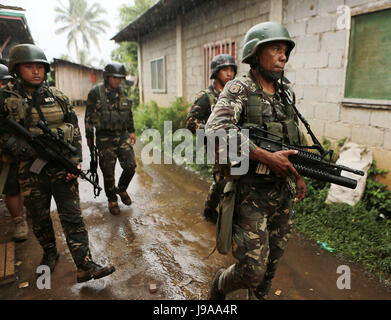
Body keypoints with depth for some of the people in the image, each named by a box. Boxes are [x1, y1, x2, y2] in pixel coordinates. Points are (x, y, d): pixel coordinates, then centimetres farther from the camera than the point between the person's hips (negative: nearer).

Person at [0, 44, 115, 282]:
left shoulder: (59, 97, 3)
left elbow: (75, 131, 4)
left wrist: (76, 161, -4)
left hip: (63, 170, 0)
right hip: (31, 173, 1)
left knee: (73, 217, -1)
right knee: (39, 219, 16)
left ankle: (85, 266, 2)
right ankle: (50, 253, 40)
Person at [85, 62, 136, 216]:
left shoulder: (122, 93, 8)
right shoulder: (95, 92, -6)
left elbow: (129, 114, 18)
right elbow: (89, 116, -1)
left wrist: (131, 131, 13)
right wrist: (89, 137, 1)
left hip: (122, 135, 4)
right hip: (105, 138, -4)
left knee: (130, 166, -3)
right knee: (108, 172, 3)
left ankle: (122, 189, 25)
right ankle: (112, 200, 23)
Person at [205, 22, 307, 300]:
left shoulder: (286, 92, 10)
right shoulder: (239, 90, -11)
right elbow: (216, 129, -30)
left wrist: (298, 174, 15)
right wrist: (266, 157, -29)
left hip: (283, 193, 7)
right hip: (251, 194, -6)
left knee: (271, 265, 18)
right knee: (252, 271, -1)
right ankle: (220, 285, 32)